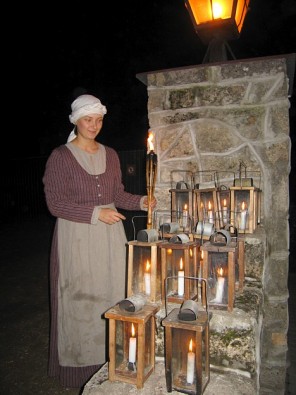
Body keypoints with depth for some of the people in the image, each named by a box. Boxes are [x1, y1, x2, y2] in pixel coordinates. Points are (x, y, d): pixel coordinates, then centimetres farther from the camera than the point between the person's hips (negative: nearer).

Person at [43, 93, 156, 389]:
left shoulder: (110, 154, 9)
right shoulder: (60, 157, -6)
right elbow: (55, 203, -11)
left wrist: (141, 201, -5)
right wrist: (95, 213, -19)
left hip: (110, 234, 5)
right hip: (76, 235, -4)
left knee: (110, 292, 10)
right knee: (80, 299, 4)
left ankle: (109, 359, 29)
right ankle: (79, 366, 24)